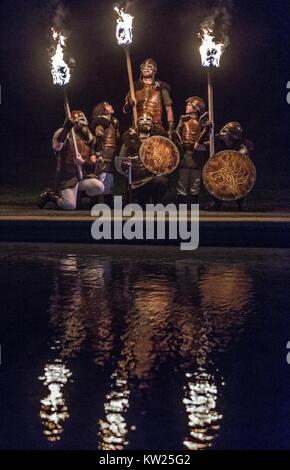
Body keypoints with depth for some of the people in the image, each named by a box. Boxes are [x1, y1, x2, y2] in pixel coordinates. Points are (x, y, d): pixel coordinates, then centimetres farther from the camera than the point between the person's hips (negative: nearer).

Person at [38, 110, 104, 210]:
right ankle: (49, 195, 10)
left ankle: (76, 192, 6)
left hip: (83, 176, 6)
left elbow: (93, 164, 11)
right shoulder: (64, 133, -1)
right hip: (67, 177, -6)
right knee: (70, 206, -21)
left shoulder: (87, 140, 16)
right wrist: (66, 129, -29)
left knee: (99, 188, -21)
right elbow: (56, 147, -23)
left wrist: (84, 162, -12)